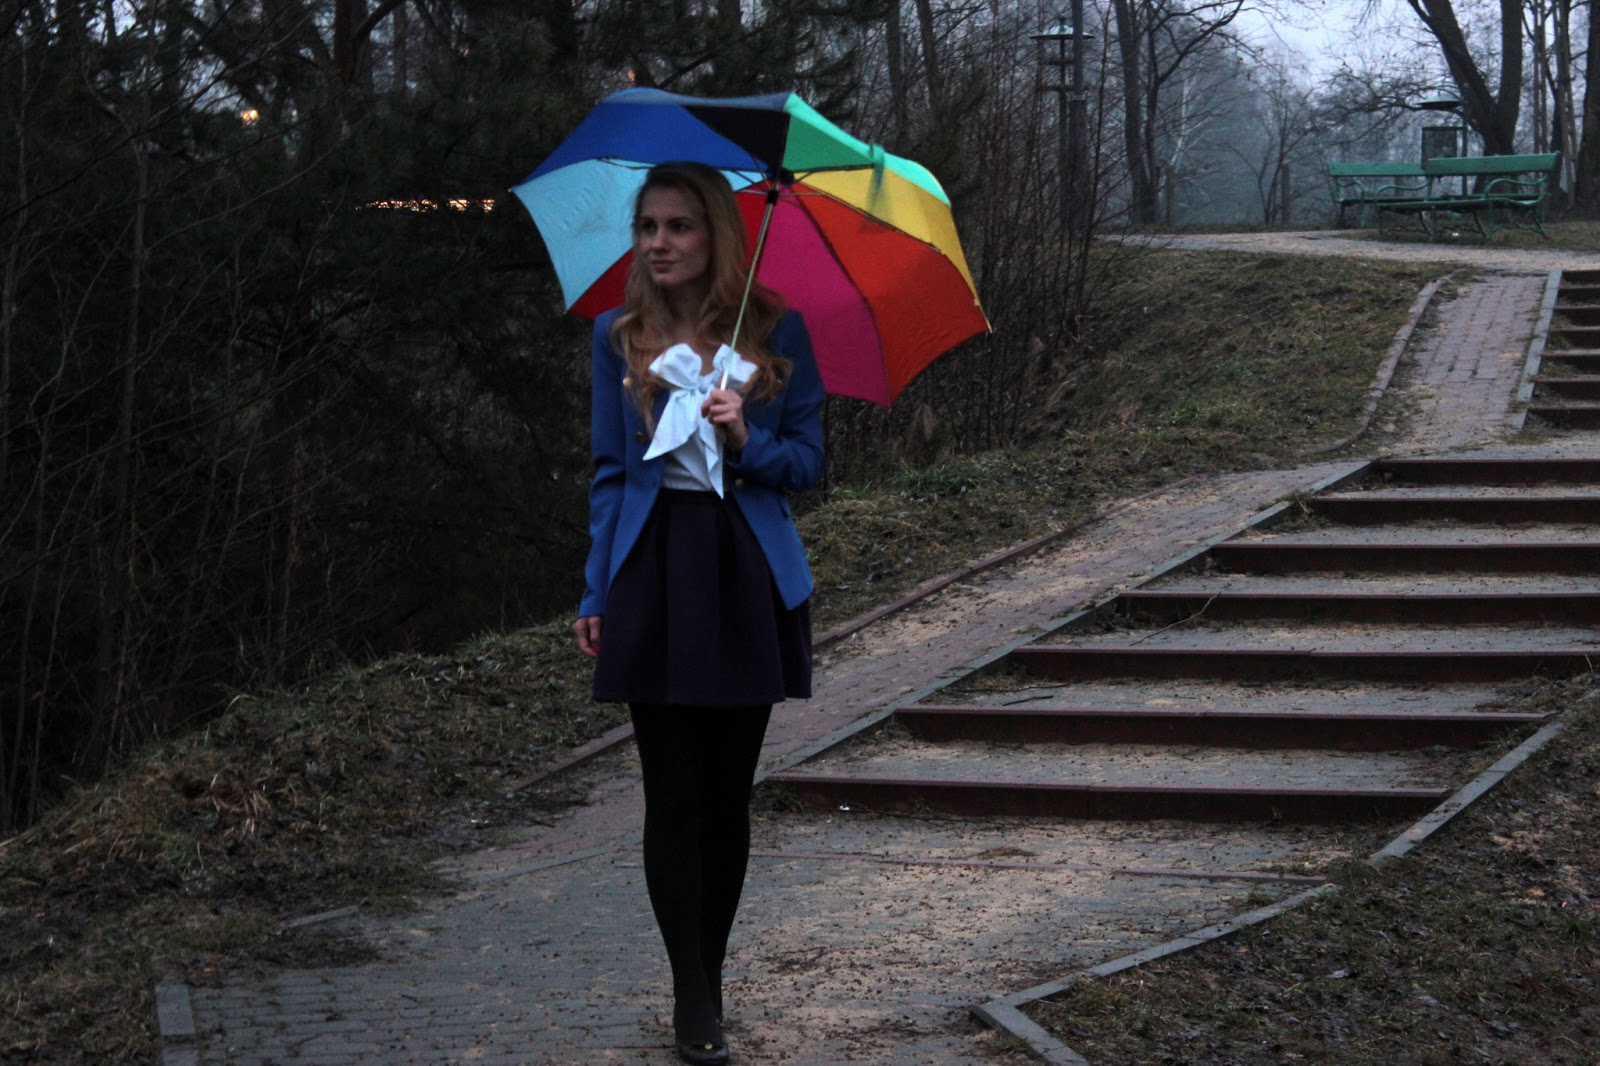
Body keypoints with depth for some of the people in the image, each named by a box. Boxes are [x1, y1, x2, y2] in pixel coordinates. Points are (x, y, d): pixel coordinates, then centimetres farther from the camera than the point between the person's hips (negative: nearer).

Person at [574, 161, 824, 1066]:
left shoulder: (776, 333, 1)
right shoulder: (620, 338, 5)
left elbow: (809, 463, 3)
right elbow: (612, 472, 9)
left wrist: (747, 443, -17)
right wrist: (597, 593, 4)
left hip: (747, 578, 0)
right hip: (654, 575, 0)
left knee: (729, 794, 6)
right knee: (675, 796, -2)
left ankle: (707, 982, 20)